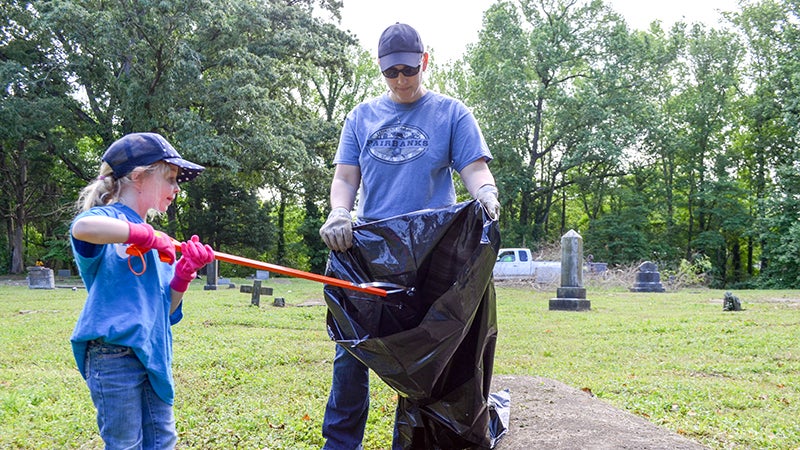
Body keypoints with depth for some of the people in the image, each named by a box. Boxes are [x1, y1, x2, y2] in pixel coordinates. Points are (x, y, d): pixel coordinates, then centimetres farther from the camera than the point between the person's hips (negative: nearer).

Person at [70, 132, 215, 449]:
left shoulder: (155, 242, 15)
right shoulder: (109, 218, -7)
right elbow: (83, 227, -36)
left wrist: (185, 271, -2)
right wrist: (146, 236, -24)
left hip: (151, 353, 8)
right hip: (114, 352, -8)